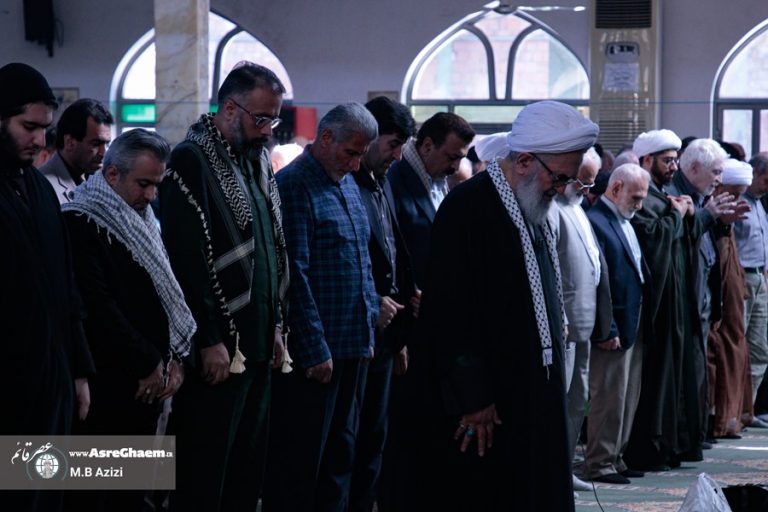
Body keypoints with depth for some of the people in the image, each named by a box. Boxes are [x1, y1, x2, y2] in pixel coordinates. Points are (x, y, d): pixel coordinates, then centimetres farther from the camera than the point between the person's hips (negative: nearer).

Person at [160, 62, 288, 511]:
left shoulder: (258, 161, 14)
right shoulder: (193, 160, -11)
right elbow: (187, 259, -16)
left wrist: (275, 326, 16)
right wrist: (209, 340, -17)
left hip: (258, 347, 8)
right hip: (218, 350, -8)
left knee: (249, 473, 10)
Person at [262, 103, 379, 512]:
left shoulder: (348, 184, 14)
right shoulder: (294, 185, -12)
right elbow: (294, 273, -16)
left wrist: (367, 332, 15)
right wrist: (315, 349, -17)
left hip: (353, 345, 9)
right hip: (315, 351, -9)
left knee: (340, 452, 12)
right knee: (299, 460, -3)